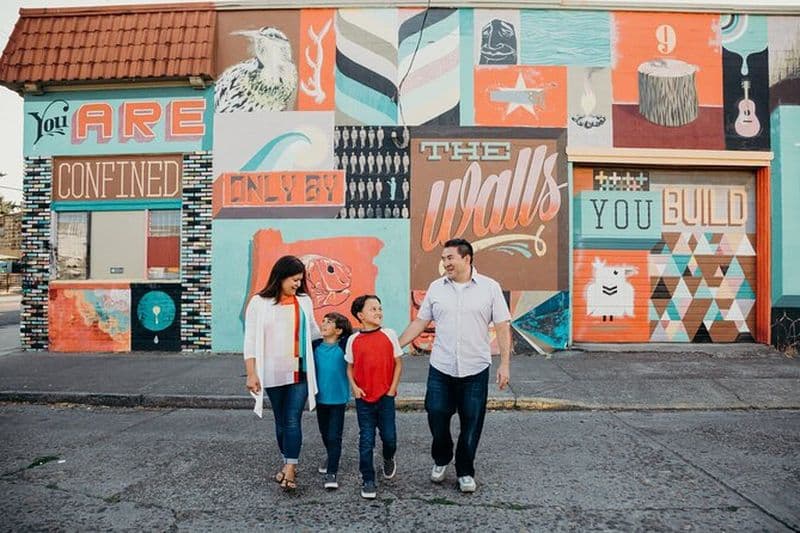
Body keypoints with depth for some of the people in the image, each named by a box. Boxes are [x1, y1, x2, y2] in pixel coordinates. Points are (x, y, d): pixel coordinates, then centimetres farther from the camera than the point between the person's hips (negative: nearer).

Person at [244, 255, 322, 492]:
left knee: (293, 420, -6)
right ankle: (288, 463, 26)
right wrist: (251, 373, -8)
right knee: (281, 420, 11)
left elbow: (312, 330, 21)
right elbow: (250, 340, -3)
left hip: (299, 372, 1)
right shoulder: (259, 302, -2)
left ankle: (290, 469, -4)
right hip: (273, 373, -1)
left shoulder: (304, 301, 5)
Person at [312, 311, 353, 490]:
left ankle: (331, 473, 2)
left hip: (338, 398, -4)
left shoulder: (344, 346, -11)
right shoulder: (315, 346, -3)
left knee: (334, 437, -4)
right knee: (325, 433, 20)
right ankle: (331, 457, 44)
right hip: (320, 397, 4)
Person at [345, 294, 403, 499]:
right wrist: (354, 386, -6)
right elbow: (350, 366, 9)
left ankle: (389, 460, 39)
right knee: (366, 440, 4)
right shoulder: (353, 340, -1)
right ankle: (368, 480, 17)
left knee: (389, 436, 6)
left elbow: (398, 363, 2)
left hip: (386, 396, 0)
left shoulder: (389, 334, -3)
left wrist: (392, 389, -3)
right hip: (363, 398, 0)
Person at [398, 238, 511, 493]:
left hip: (475, 370, -2)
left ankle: (465, 472, 28)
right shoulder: (436, 288, 4)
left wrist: (505, 364, -8)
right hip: (440, 368, 2)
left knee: (471, 424, 8)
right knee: (436, 417, 8)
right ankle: (441, 460, 36)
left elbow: (502, 327, -3)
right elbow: (419, 322, 8)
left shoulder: (490, 287, -3)